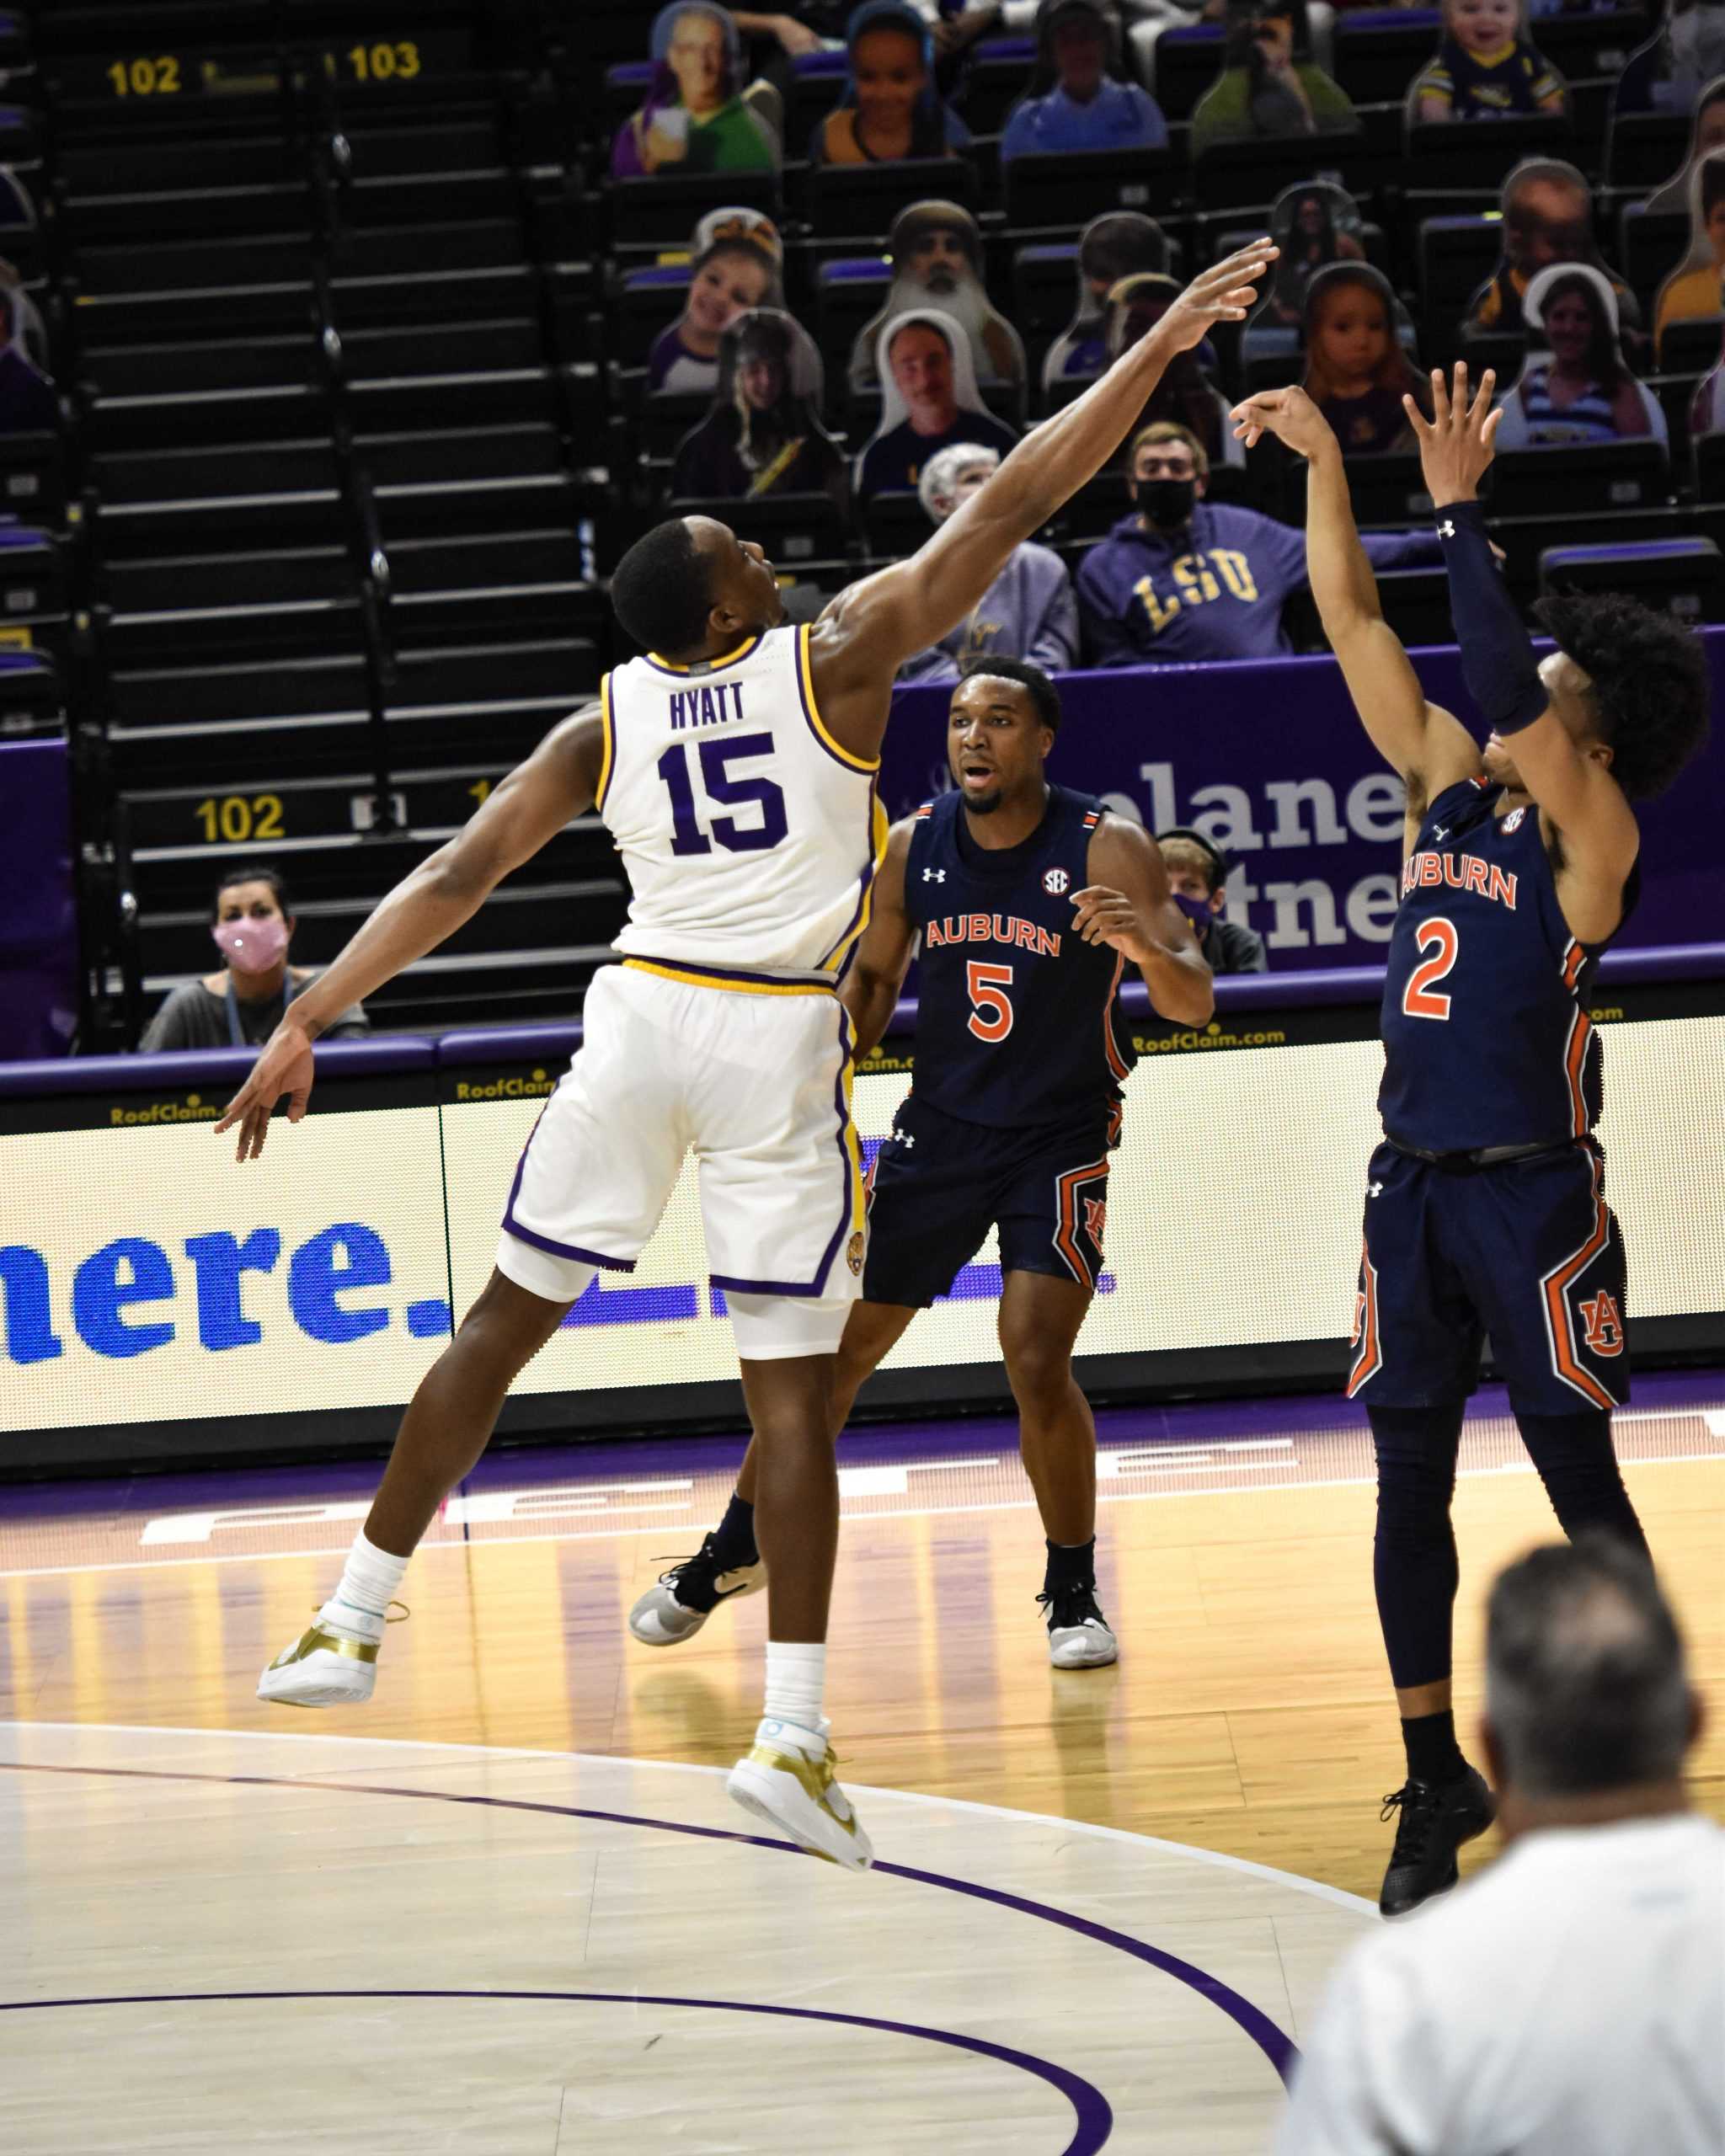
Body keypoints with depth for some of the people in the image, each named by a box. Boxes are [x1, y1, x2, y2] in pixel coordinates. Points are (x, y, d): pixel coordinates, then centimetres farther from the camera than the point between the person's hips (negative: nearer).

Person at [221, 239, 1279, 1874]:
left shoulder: (605, 721, 6)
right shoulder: (836, 657, -4)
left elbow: (455, 878, 3)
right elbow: (1011, 504, -4)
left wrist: (305, 1024, 6)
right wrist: (1160, 344, 0)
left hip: (641, 1011, 3)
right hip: (777, 1037, -3)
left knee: (505, 1321, 15)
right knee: (789, 1385, 0)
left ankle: (352, 1624, 18)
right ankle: (791, 1734, -6)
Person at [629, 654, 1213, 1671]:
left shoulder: (1108, 849, -16)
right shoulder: (914, 846, -4)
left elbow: (1195, 1003, -20)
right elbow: (873, 983, 11)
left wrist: (1145, 947, -42)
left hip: (1060, 1140, -4)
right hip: (938, 1129, 4)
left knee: (1038, 1364, -18)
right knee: (835, 1348, 6)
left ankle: (1075, 1596, 0)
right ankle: (726, 1557, 23)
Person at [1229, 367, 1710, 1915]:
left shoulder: (1589, 832, -8)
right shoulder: (1449, 784, 10)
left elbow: (1511, 689, -23)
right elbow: (1354, 624, 9)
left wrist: (1459, 509, -21)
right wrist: (1322, 463, 0)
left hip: (1534, 1193, -6)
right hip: (1415, 1189, 6)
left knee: (1581, 1482, -1)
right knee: (1409, 1485, 6)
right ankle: (1437, 1785, 14)